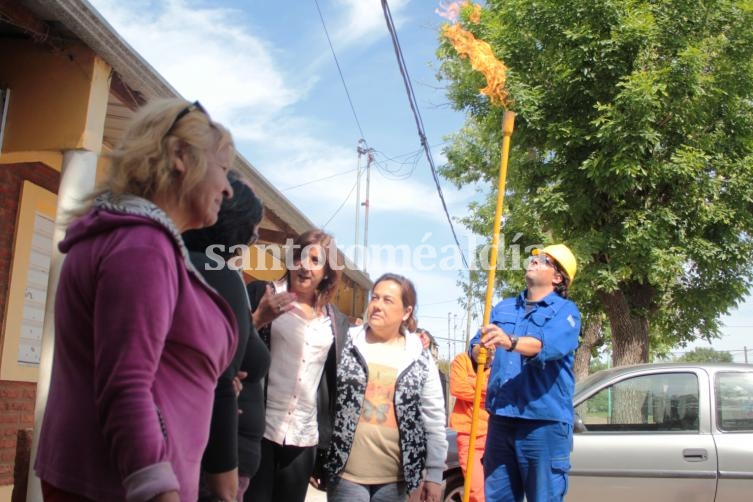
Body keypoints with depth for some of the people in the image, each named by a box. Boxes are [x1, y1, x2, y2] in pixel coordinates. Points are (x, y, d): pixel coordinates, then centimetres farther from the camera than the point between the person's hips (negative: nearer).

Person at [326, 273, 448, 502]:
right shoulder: (346, 344, 1)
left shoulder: (421, 359, 2)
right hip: (346, 472, -1)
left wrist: (434, 474, 4)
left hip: (395, 477, 1)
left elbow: (434, 420, 4)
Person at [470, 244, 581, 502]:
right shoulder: (503, 307, 17)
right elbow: (475, 346, 4)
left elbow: (550, 343, -21)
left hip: (544, 422, -5)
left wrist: (510, 342, -40)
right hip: (501, 419, 5)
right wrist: (480, 351, -20)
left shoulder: (565, 310, 0)